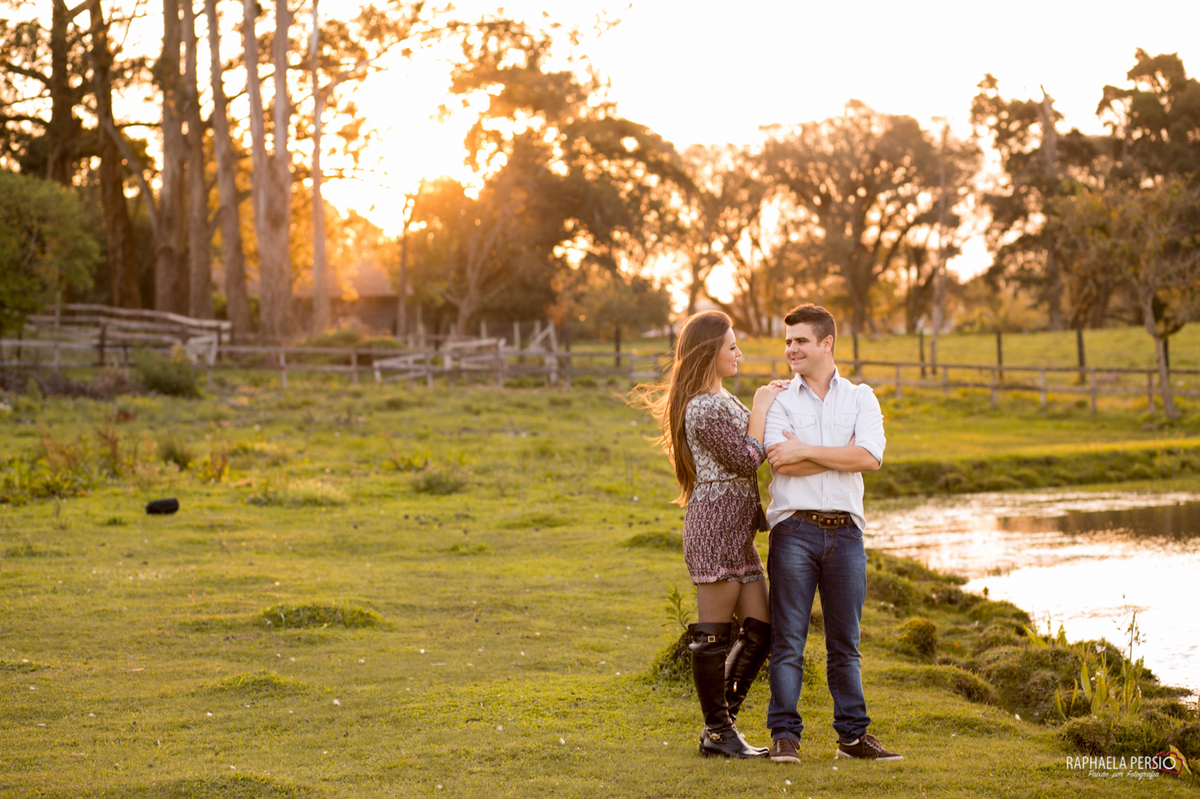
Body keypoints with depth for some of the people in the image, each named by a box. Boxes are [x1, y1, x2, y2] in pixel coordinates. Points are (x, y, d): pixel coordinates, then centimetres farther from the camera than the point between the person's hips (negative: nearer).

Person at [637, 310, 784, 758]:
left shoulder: (720, 400, 20)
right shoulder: (705, 407, -13)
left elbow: (750, 448, 27)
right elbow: (747, 458, -15)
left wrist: (768, 405, 17)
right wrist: (761, 409, -5)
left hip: (737, 529, 11)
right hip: (716, 523, -11)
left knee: (761, 628, 9)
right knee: (714, 632, -3)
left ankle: (718, 725, 15)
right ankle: (718, 732, 4)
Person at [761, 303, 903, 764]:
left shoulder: (860, 398, 10)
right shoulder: (778, 401, 7)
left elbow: (870, 457, -7)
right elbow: (781, 463, -9)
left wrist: (807, 451, -9)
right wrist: (845, 454, -7)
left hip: (845, 531, 2)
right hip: (795, 528, -1)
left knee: (845, 640, 8)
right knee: (788, 639, -3)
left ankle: (853, 735, 14)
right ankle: (785, 734, 2)